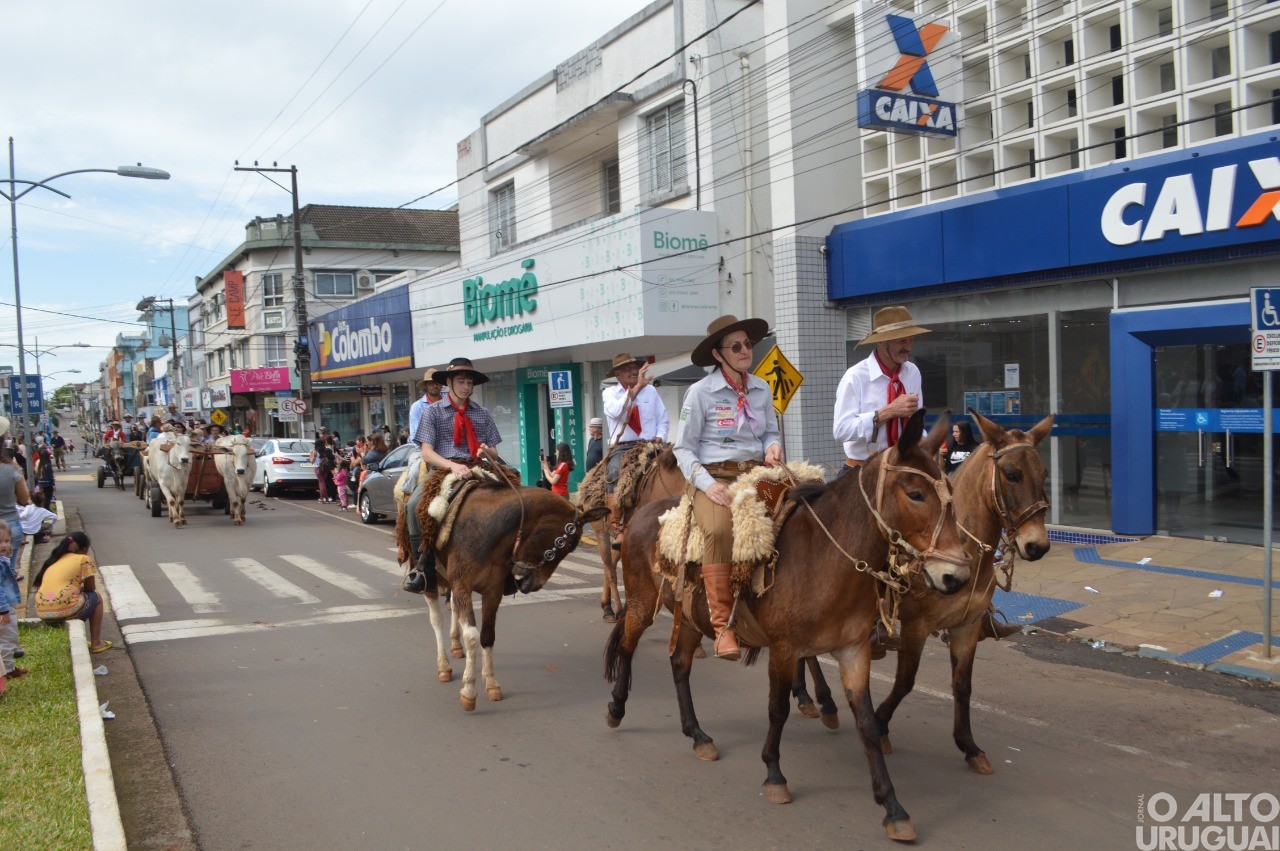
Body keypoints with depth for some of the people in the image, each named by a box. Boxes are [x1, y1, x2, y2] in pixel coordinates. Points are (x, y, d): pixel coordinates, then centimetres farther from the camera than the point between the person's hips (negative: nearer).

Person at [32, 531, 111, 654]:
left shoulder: (54, 560, 22)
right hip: (64, 610, -7)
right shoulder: (84, 559, 3)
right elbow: (90, 588, 9)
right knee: (96, 598, 22)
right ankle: (96, 643, 19)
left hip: (42, 613, 7)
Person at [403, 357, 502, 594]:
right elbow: (427, 453, -2)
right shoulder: (433, 411, 9)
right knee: (413, 506, -30)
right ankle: (424, 566, -17)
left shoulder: (482, 414, 18)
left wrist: (486, 451, -9)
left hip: (476, 471, 2)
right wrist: (453, 466, -21)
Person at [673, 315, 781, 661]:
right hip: (715, 478, -4)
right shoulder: (700, 392, -1)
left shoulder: (761, 388, 13)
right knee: (719, 530, -36)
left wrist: (773, 447, -2)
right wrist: (707, 483, -16)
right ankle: (722, 626, -28)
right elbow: (684, 448, -1)